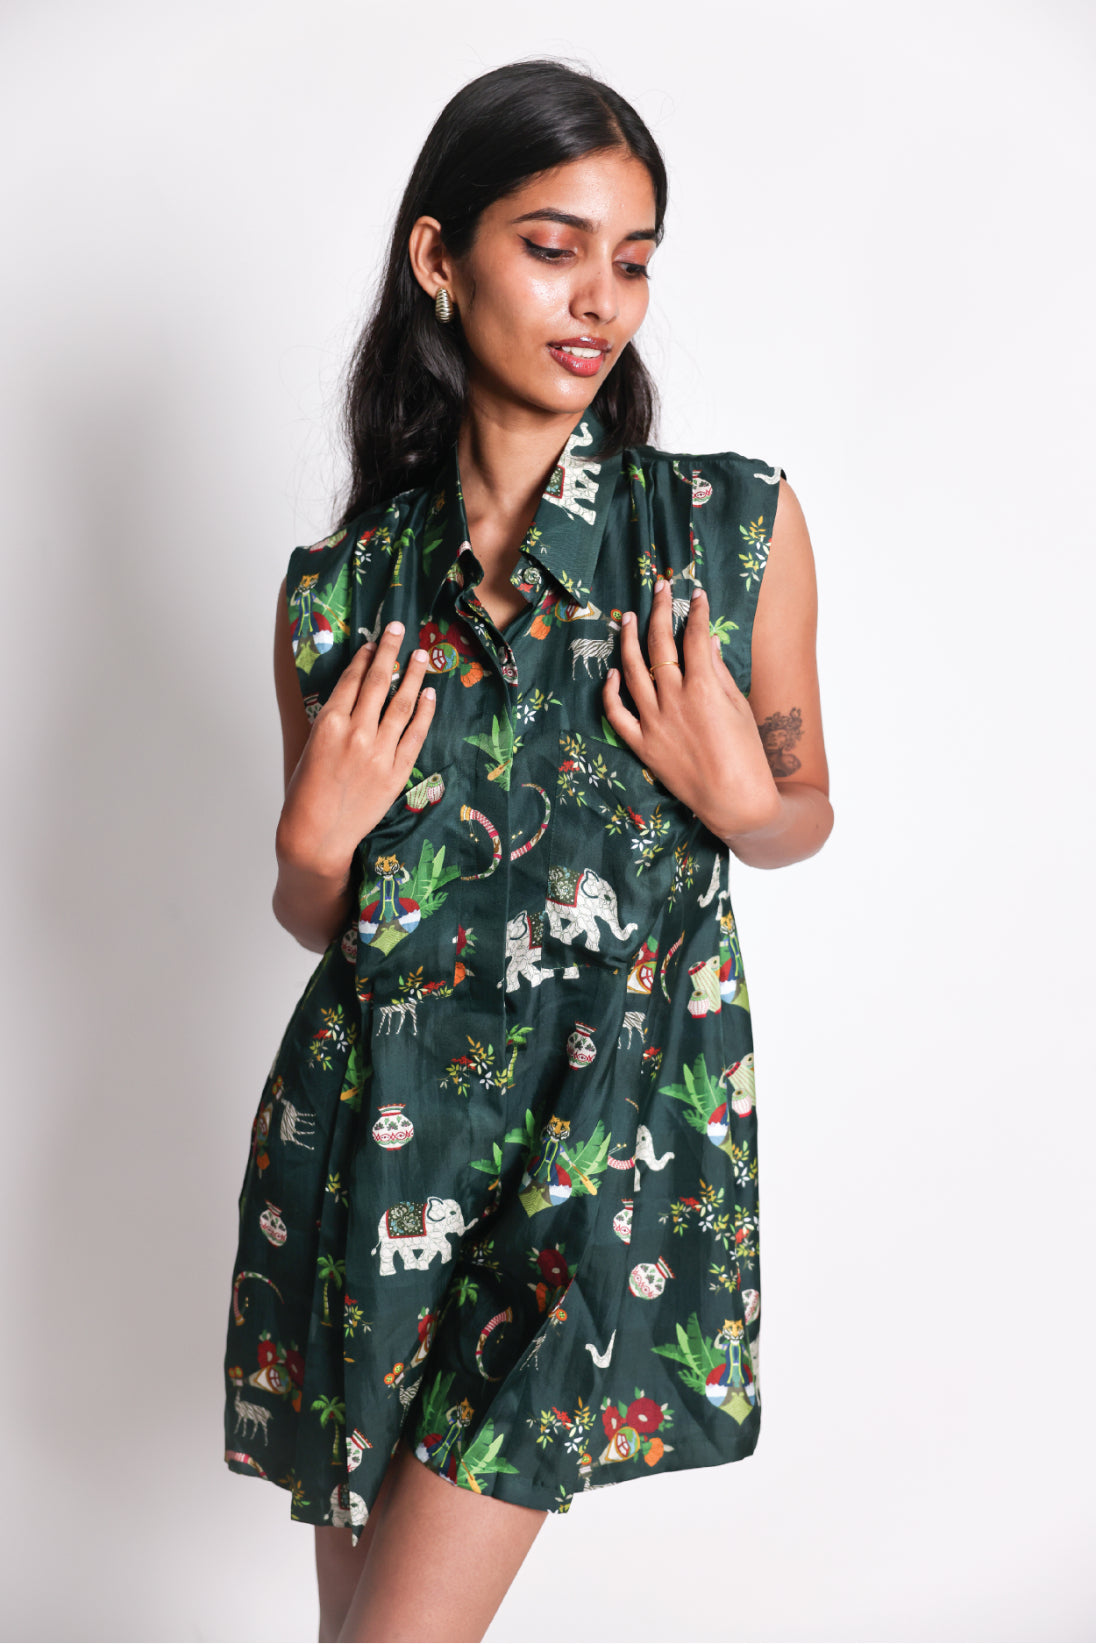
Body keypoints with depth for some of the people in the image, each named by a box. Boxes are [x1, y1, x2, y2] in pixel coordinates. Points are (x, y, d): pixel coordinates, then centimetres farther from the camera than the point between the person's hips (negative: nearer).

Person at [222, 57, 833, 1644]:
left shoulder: (740, 525, -4)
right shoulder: (340, 588, -1)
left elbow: (805, 814, 8)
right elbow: (319, 919, 9)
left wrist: (736, 800, -13)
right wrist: (314, 838, -12)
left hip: (621, 1124, -1)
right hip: (380, 1125, 2)